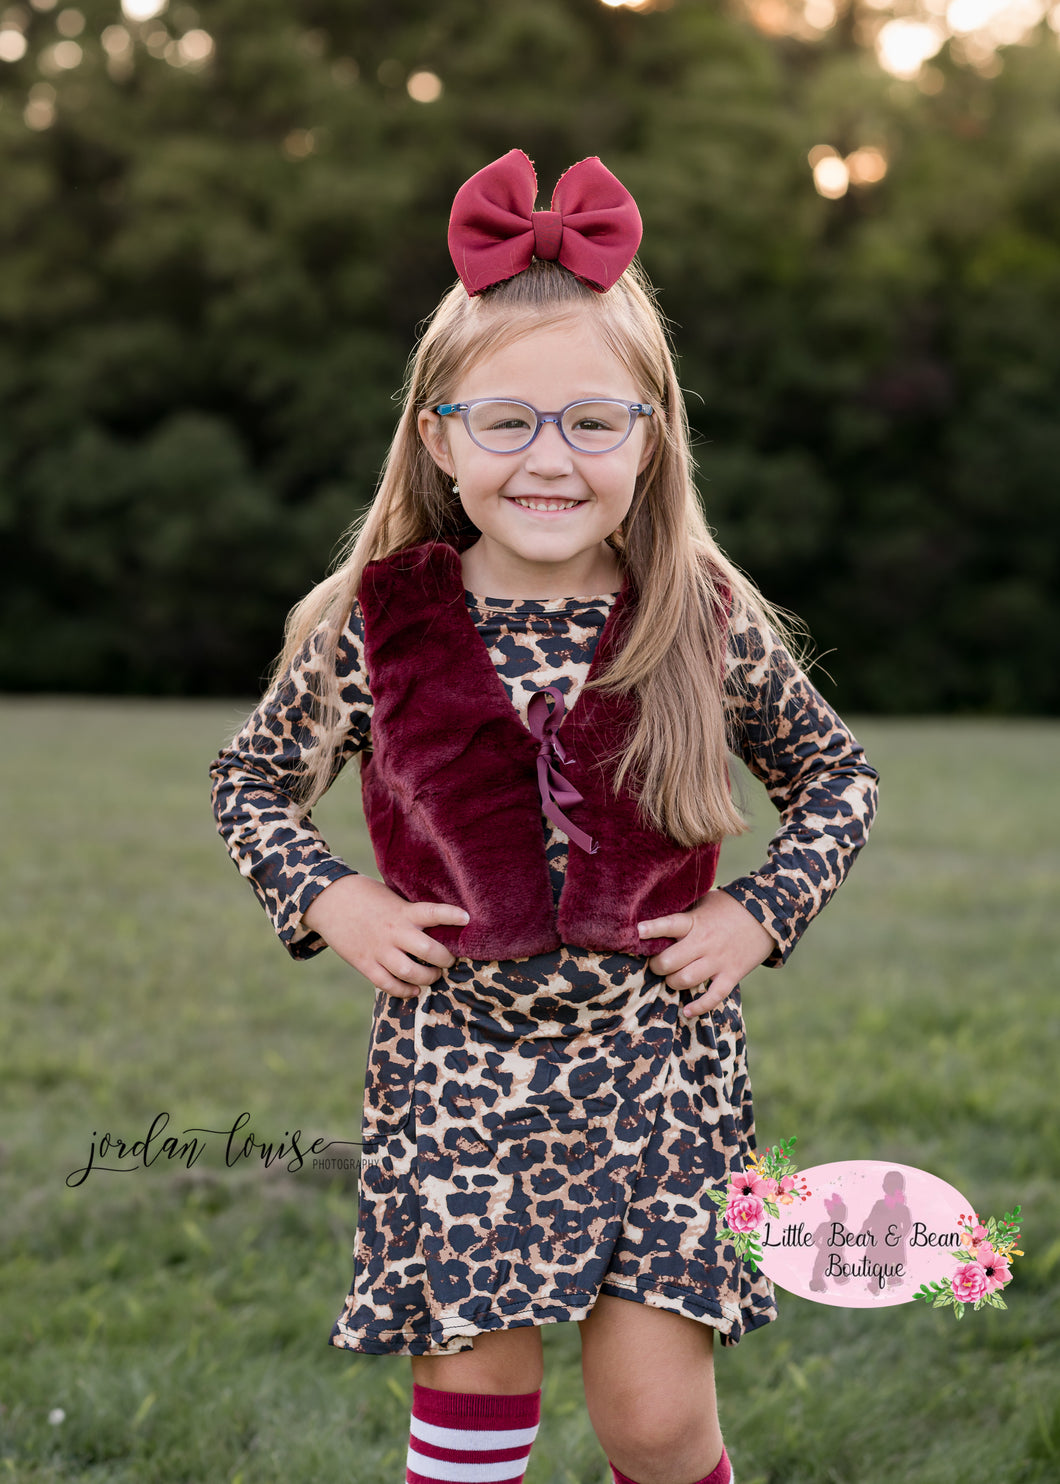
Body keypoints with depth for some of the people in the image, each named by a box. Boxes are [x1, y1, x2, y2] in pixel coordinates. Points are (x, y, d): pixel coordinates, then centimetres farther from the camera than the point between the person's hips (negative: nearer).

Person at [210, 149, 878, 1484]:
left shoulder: (711, 624, -5)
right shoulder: (371, 628, -5)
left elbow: (836, 777, 12)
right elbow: (252, 781, 11)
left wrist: (765, 914, -2)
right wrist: (326, 901, -4)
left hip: (655, 1061, 0)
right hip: (458, 1065, 0)